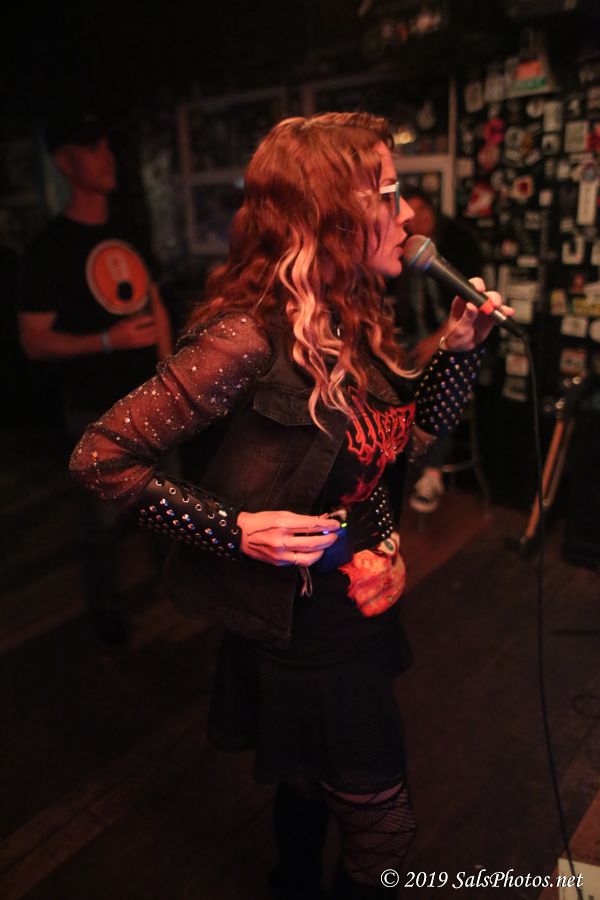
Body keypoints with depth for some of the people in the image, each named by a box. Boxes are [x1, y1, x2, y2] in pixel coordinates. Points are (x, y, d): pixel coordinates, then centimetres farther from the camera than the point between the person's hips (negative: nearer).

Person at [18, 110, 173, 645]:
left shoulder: (126, 235, 8)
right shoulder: (50, 247, -11)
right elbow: (35, 342, -12)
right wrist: (109, 340, -25)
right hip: (98, 411, -5)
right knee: (104, 517, 7)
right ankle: (105, 606, 30)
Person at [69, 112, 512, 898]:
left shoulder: (354, 321, -2)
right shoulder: (251, 337, -27)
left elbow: (407, 436, 9)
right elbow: (100, 458, -22)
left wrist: (462, 346, -3)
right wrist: (234, 530, -27)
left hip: (362, 604, 8)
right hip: (304, 626, -7)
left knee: (312, 781, 31)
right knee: (382, 832, 15)